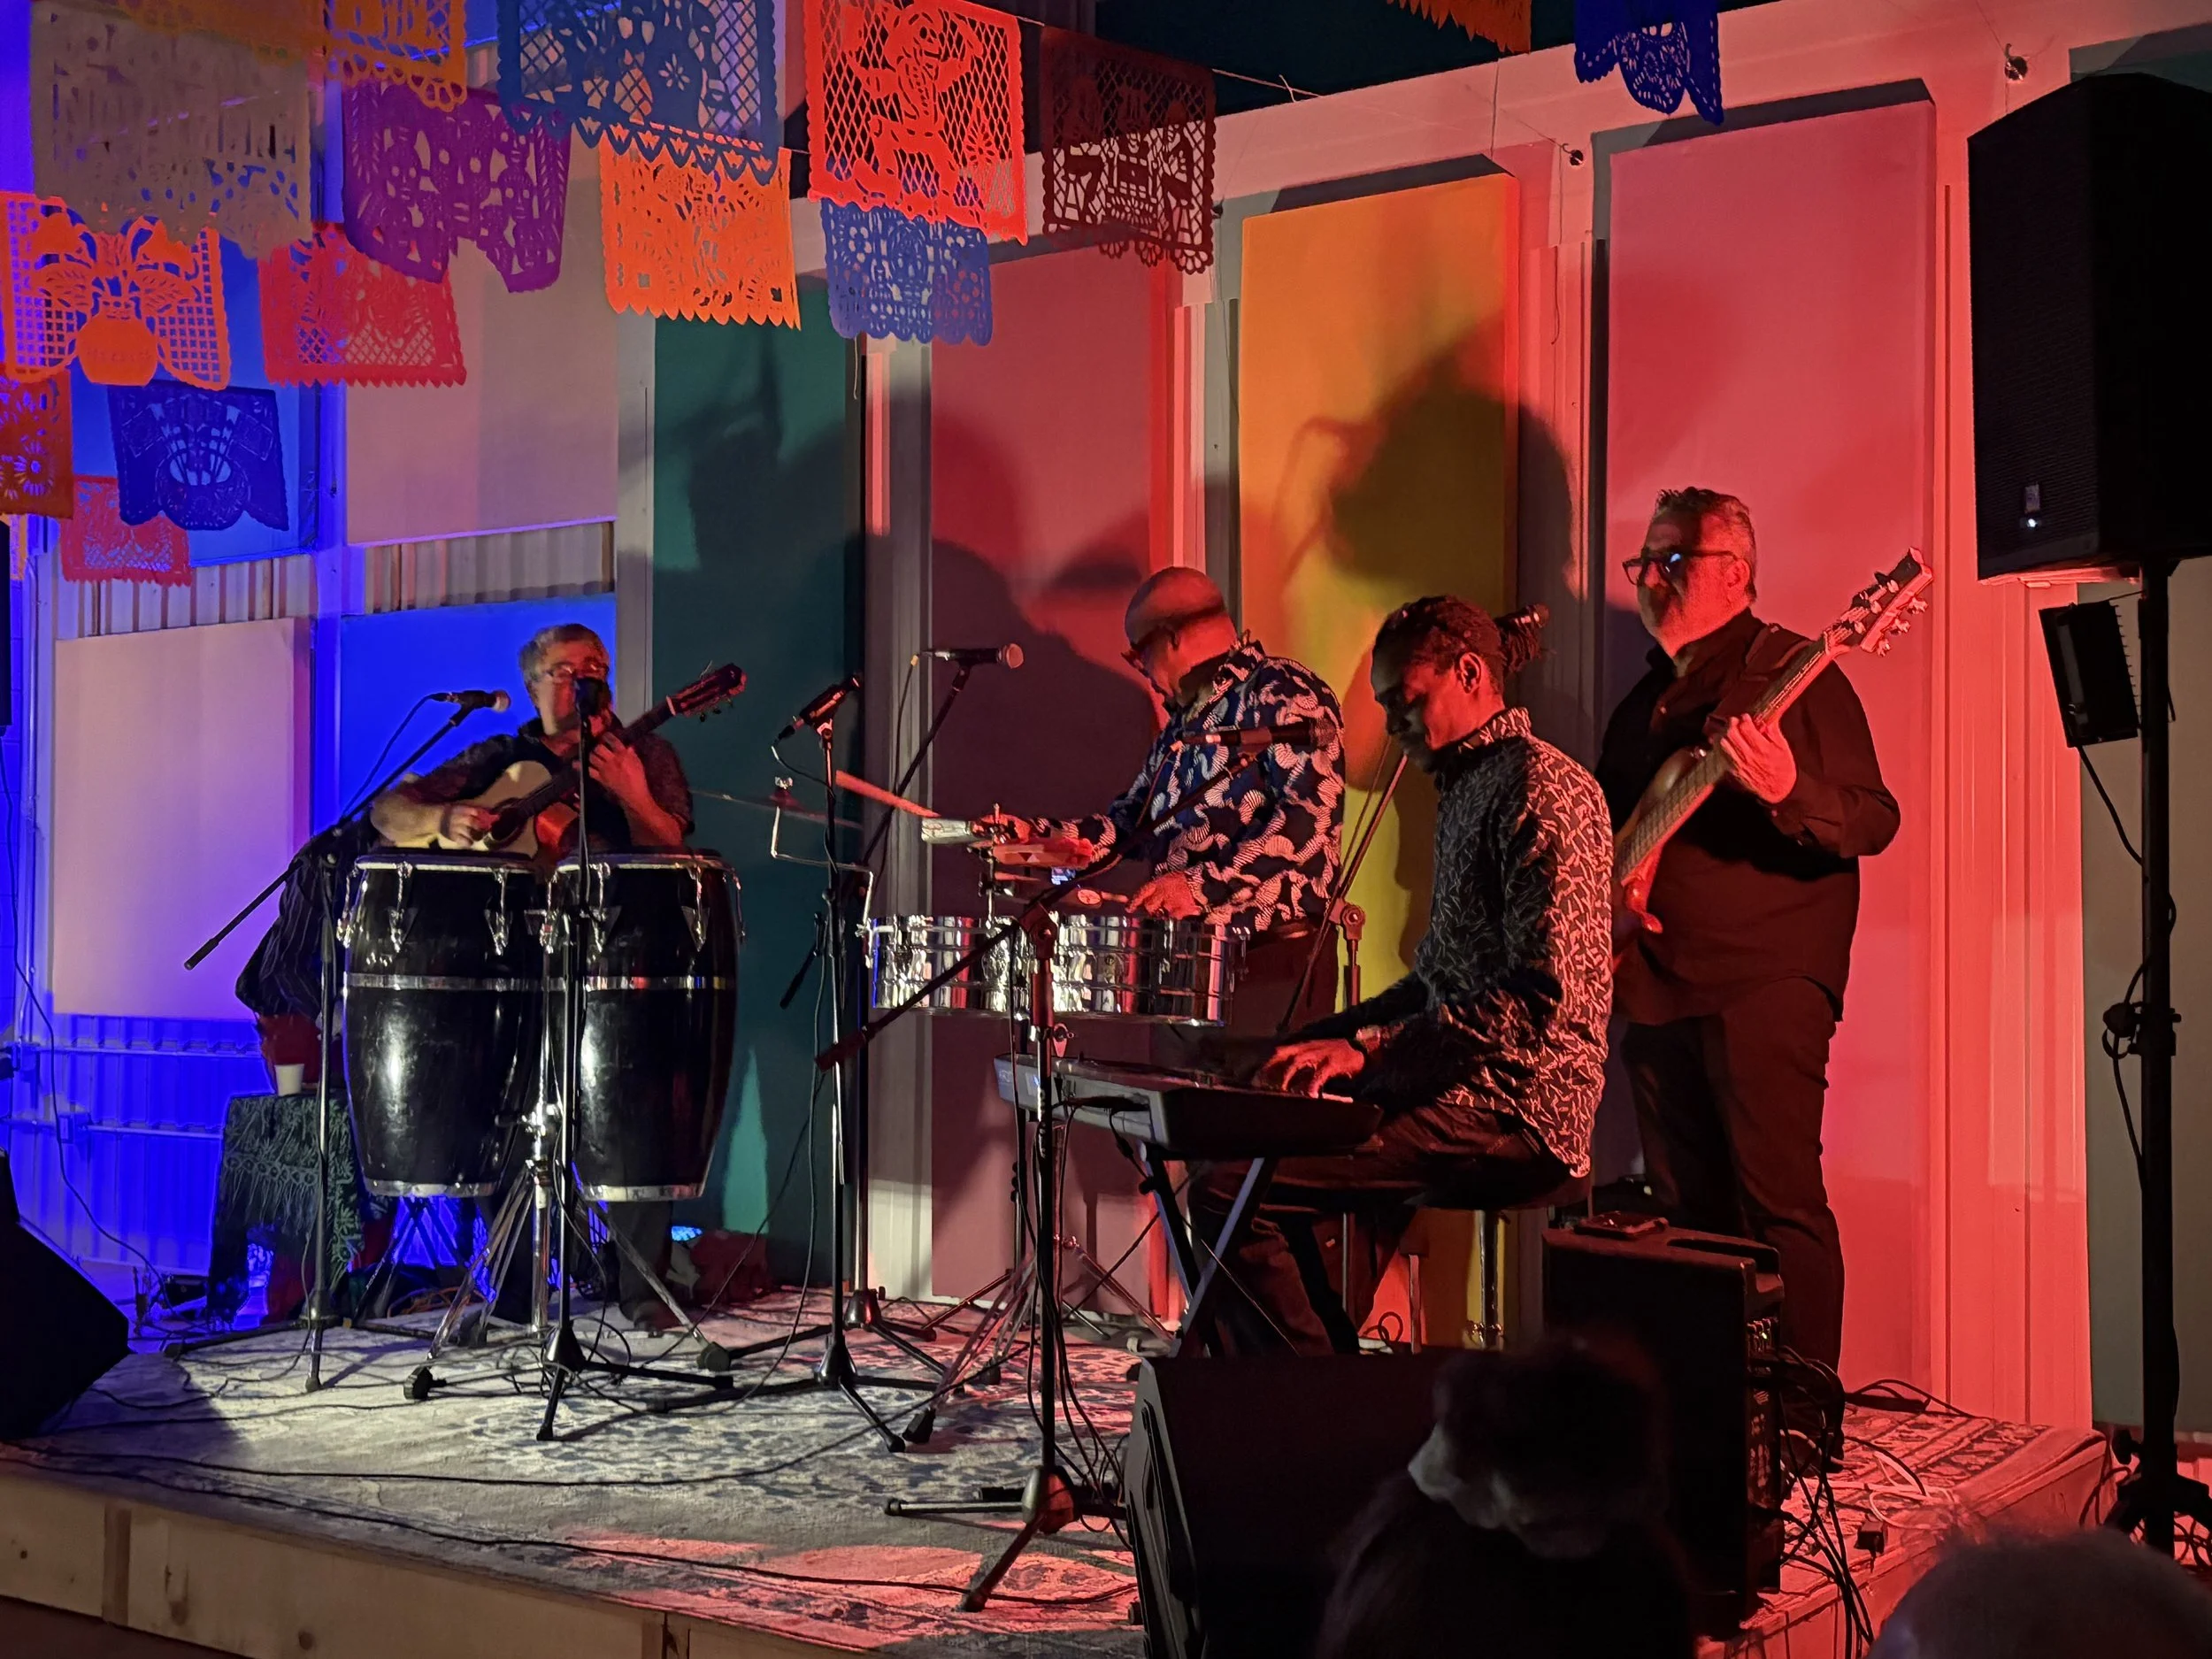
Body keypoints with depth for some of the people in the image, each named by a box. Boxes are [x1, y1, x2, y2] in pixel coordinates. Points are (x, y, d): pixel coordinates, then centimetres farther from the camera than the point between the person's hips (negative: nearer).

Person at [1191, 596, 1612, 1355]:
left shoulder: (1544, 790, -13)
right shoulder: (1468, 789, 20)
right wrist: (1320, 1037, 12)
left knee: (1228, 1193, -19)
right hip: (1466, 1089, 11)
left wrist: (1368, 1049, -20)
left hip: (1515, 1113, -11)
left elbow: (1542, 996, -21)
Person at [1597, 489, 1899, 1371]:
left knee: (1778, 1204, -9)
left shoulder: (1794, 670, -4)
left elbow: (1876, 823, -11)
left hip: (1764, 983, -8)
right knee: (1688, 1214, 11)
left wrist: (1787, 794, -30)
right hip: (1656, 987, 8)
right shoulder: (1646, 699, 19)